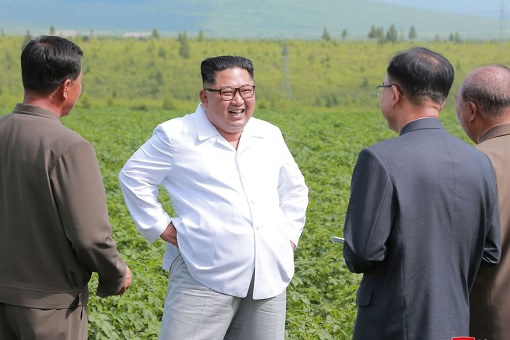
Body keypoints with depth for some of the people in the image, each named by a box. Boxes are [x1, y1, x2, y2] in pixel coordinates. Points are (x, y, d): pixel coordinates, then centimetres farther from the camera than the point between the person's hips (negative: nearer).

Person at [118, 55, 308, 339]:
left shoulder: (270, 136, 12)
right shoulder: (177, 136, -2)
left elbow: (294, 190, 25)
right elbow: (134, 178, 5)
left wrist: (290, 236, 14)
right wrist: (162, 228, 0)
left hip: (269, 277, 5)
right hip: (205, 276, -5)